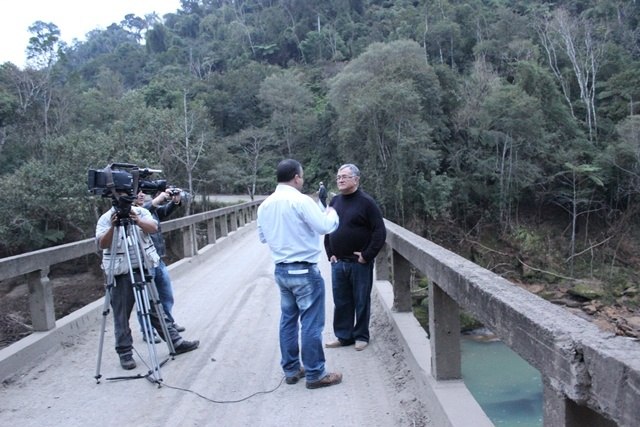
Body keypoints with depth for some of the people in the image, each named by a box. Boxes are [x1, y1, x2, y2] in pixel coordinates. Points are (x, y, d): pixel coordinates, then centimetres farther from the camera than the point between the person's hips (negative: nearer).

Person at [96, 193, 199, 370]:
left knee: (155, 309, 11)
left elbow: (153, 228, -11)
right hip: (120, 274, -2)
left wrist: (138, 221, -30)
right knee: (121, 315, 4)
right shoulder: (106, 218, -1)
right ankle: (125, 353, 17)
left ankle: (175, 342, 18)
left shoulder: (141, 212, 6)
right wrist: (113, 227, -30)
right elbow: (102, 244, -13)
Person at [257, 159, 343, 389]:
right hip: (304, 271, -7)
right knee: (311, 323, 2)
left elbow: (263, 236, 15)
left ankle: (291, 369, 25)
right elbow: (325, 226, -17)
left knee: (288, 320, 16)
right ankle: (315, 374, 11)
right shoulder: (301, 200, -17)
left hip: (281, 270, 7)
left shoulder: (265, 205, 5)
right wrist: (332, 213, 2)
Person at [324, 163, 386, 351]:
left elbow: (380, 232, -12)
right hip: (338, 263, 5)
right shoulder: (335, 201, 9)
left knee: (361, 301, 7)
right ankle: (344, 336, 24)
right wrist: (330, 253, 9)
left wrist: (367, 256, -13)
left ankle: (361, 336, 21)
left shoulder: (366, 201, -9)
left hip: (359, 263, -5)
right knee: (341, 302, 11)